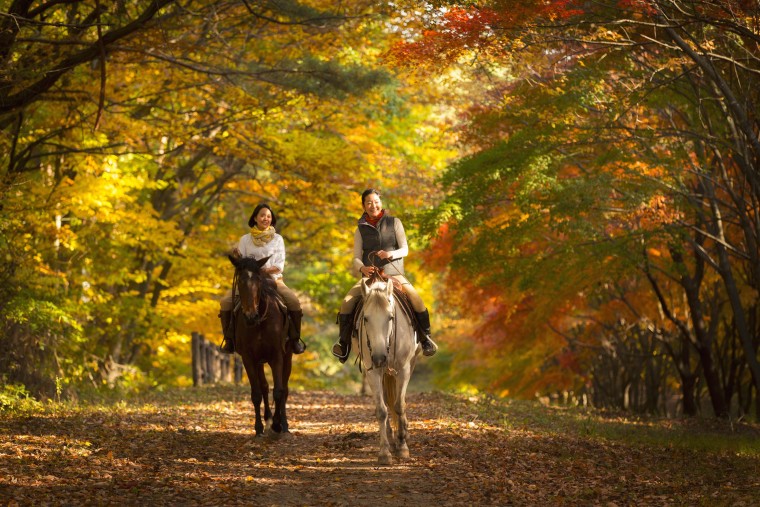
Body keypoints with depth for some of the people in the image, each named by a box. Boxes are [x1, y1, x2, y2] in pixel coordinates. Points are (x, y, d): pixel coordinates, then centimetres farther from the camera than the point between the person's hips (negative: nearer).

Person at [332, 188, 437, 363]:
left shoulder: (394, 223, 4)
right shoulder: (361, 229, 7)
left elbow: (405, 249, 0)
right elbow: (356, 257, 2)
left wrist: (390, 254, -21)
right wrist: (362, 268, -21)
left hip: (393, 273, -1)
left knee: (416, 299, -25)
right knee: (347, 302, -22)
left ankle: (425, 337, -8)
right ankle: (343, 342, -7)